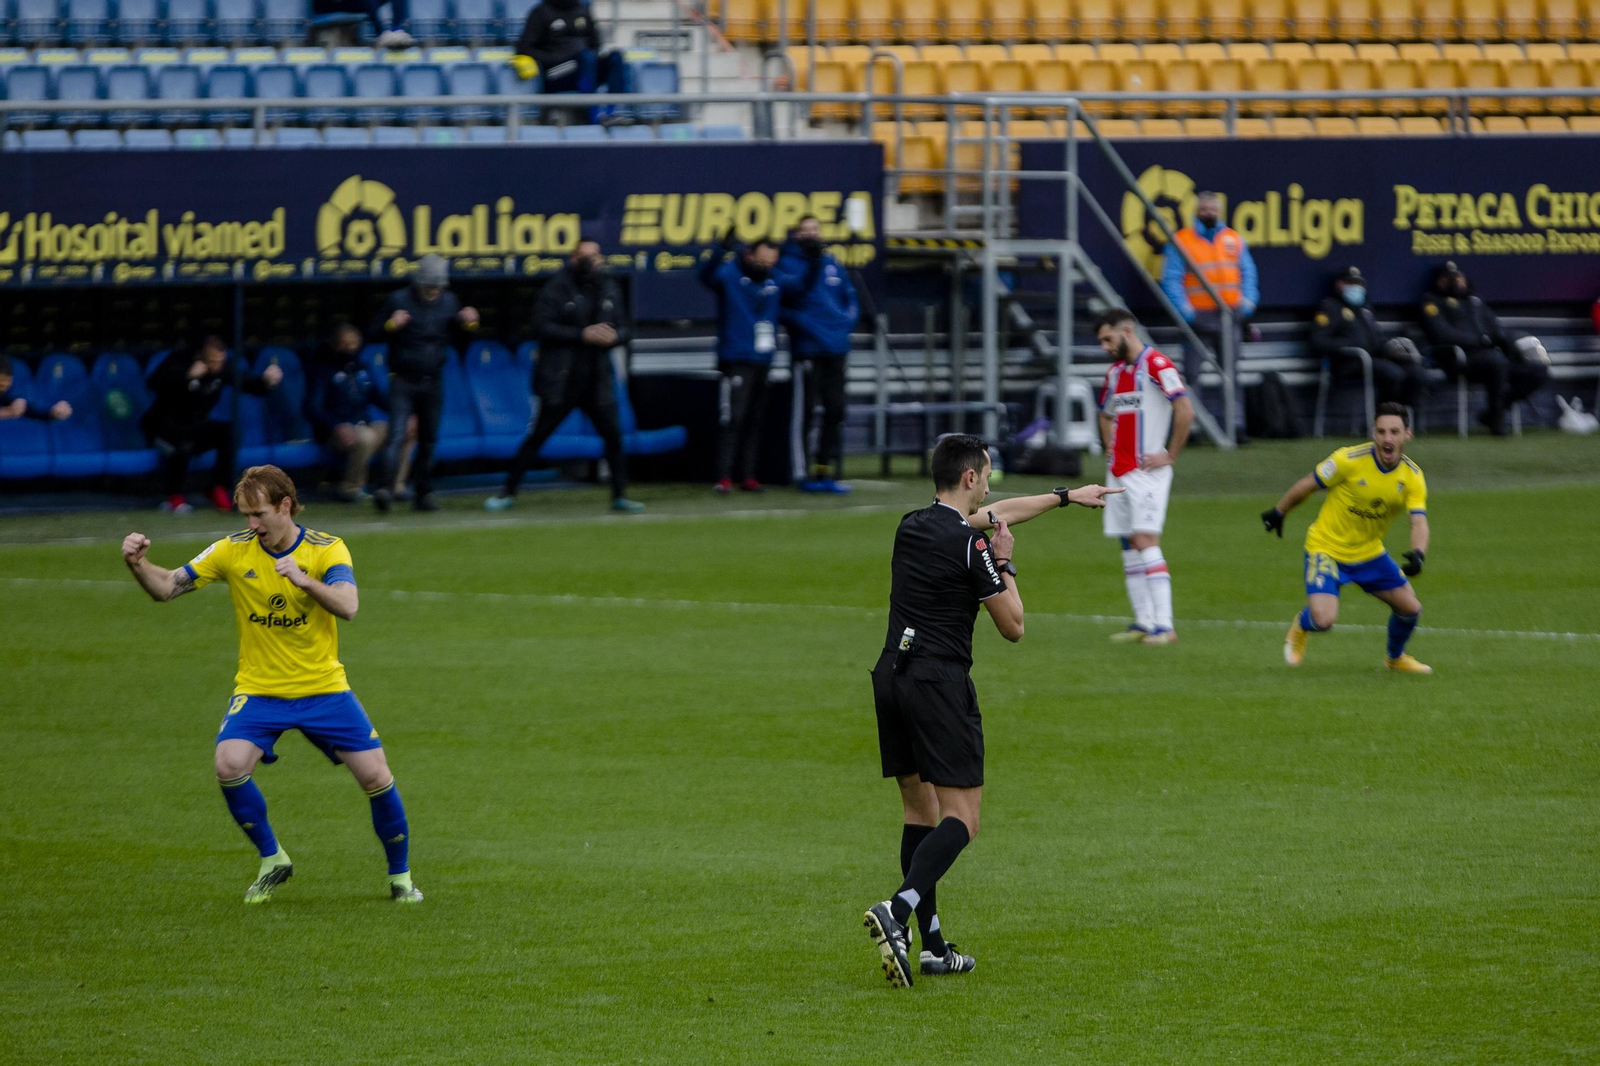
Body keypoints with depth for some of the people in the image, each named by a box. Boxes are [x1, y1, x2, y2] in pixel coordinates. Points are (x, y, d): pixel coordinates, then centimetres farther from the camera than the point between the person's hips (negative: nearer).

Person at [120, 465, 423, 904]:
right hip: (259, 691, 1)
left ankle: (400, 876, 17)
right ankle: (272, 861, -1)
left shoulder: (326, 550, -9)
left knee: (376, 776, -7)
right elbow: (167, 588, -2)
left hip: (323, 689, -1)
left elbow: (348, 607, -25)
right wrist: (138, 564, -22)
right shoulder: (233, 551, -4)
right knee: (229, 766, -25)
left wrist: (303, 579, -41)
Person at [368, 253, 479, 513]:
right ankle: (385, 488, -27)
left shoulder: (449, 302, 9)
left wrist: (469, 324, -1)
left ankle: (424, 493, 15)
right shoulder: (399, 300, -5)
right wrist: (391, 325, -24)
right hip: (403, 382, -5)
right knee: (397, 436, -17)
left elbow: (458, 336, 19)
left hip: (433, 382, 5)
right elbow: (374, 333, -5)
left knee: (429, 439, 7)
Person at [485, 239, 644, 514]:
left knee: (613, 436, 1)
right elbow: (543, 326, -14)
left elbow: (625, 328, 14)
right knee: (538, 435, -2)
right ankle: (509, 493, 6)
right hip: (560, 382, -5)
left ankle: (620, 496, 11)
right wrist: (582, 335, -20)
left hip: (597, 381, 5)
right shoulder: (556, 288, -6)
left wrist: (614, 336, -10)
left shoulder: (608, 289, 11)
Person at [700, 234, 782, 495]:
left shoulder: (773, 282, 9)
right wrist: (723, 250, -50)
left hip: (763, 362, 6)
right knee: (732, 419, -11)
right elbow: (708, 274, -31)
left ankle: (747, 476, 14)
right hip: (735, 362, -6)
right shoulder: (730, 274, -10)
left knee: (754, 422, 9)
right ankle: (724, 478, -12)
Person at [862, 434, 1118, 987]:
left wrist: (1065, 497, 42)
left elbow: (993, 514, 30)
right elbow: (1013, 625, -5)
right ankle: (898, 910, -30)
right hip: (940, 683, -8)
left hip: (891, 677, 8)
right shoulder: (969, 545, -12)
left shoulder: (912, 526, 12)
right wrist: (1004, 562, 8)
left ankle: (933, 946, 13)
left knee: (920, 810, 14)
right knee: (961, 817, -7)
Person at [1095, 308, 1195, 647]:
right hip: (1119, 471, 9)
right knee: (1129, 547, 7)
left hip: (1147, 470, -9)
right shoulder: (1115, 372, 15)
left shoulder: (1157, 365, -12)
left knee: (1146, 541, -15)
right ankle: (1144, 622, 10)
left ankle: (1164, 625, -17)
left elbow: (1185, 411, -19)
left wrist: (1170, 455, -14)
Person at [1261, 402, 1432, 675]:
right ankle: (1301, 626, 19)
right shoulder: (1350, 460, -24)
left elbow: (1419, 522, -21)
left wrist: (1418, 554, -42)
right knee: (1324, 620, -21)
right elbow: (1307, 485, -9)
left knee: (1410, 608, 3)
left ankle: (1395, 657, 36)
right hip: (1326, 548, -5)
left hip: (1369, 552, 5)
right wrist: (1278, 512, 3)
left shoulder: (1412, 477, -12)